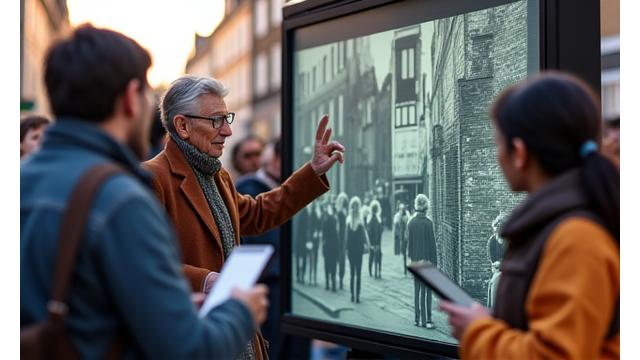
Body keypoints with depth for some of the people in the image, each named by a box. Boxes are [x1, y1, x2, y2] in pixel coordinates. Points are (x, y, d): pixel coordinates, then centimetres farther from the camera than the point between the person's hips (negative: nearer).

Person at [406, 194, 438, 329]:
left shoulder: (411, 223, 1)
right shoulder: (428, 223, -13)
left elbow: (408, 240, 5)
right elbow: (432, 244, -11)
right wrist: (435, 262, -5)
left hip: (415, 261, 5)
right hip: (427, 260, -5)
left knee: (417, 290, 12)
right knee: (426, 290, -2)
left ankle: (417, 319, 16)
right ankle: (426, 320, -3)